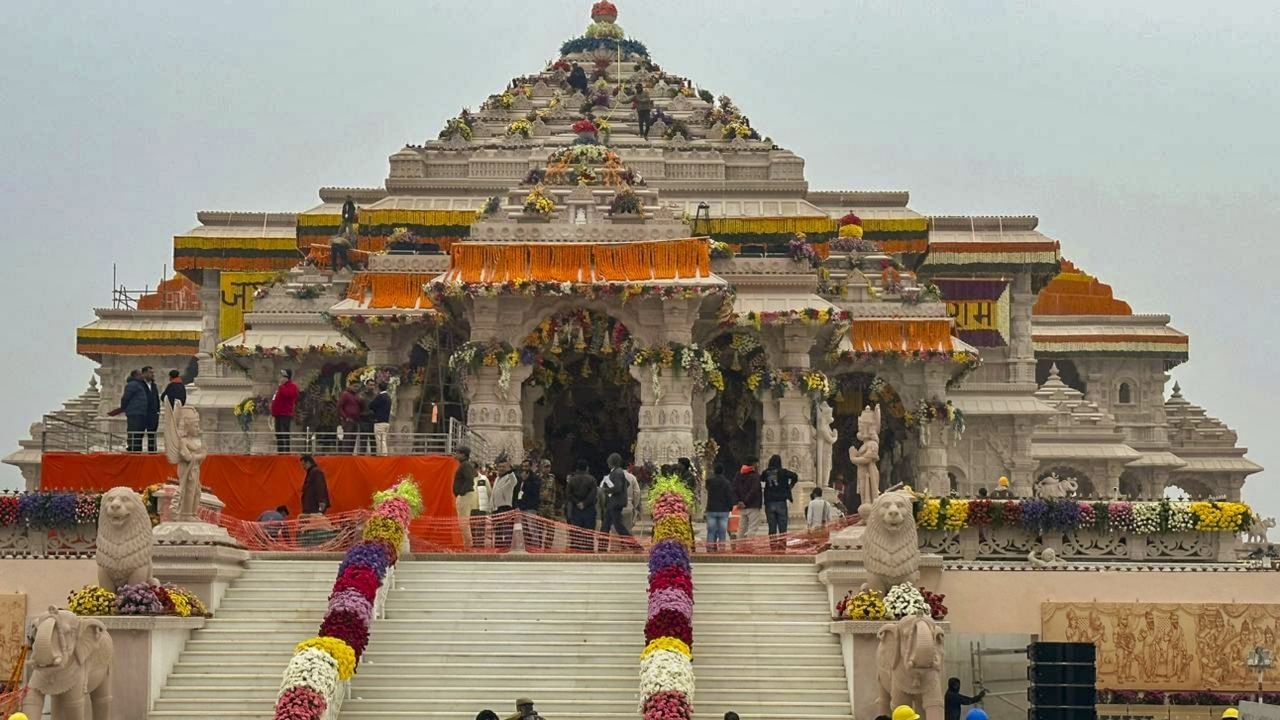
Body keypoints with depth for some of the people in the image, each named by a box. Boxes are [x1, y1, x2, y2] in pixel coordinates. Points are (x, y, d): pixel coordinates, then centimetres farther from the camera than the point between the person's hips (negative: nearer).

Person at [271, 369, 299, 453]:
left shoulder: (292, 387, -7)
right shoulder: (281, 387, 23)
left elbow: (286, 393, -29)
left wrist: (281, 386, -15)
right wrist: (273, 413, 23)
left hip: (285, 415, -10)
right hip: (278, 414, 10)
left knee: (284, 434, -15)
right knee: (278, 434, 10)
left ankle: (286, 451, -18)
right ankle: (280, 451, 14)